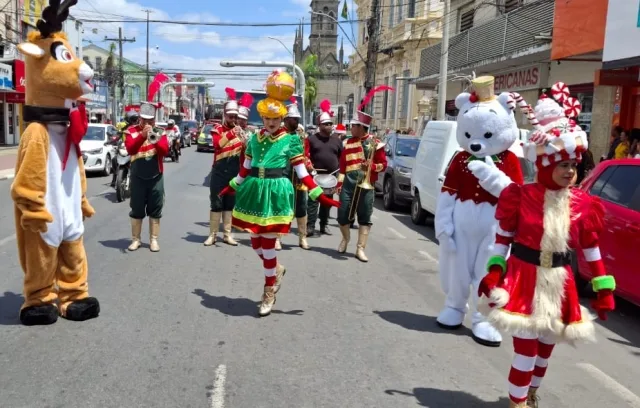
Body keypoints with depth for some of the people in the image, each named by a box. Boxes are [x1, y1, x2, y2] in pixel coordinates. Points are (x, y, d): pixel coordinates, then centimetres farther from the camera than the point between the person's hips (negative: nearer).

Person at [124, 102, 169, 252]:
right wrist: (143, 136, -29)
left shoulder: (159, 132, 4)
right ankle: (135, 239, 14)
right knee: (137, 210, 5)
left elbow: (165, 150, -8)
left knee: (155, 210, 5)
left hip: (156, 178, 1)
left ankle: (154, 240, 12)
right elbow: (130, 150, -16)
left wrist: (155, 139, -25)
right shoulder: (132, 131, 0)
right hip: (138, 178, -1)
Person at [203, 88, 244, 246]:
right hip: (219, 172, -3)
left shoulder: (239, 130, 9)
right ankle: (212, 235, 7)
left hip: (234, 173, 4)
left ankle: (227, 235, 17)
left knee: (230, 204, 10)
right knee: (216, 204, 0)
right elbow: (217, 144, -24)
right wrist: (231, 133, -35)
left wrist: (244, 140, -15)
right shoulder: (217, 129, -3)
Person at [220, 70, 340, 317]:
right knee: (256, 241, 12)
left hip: (276, 193, -5)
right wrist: (232, 187, 25)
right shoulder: (254, 138, 9)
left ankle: (269, 292, 14)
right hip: (254, 192, 5)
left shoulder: (291, 140, -3)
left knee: (268, 242, -2)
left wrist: (319, 195, -7)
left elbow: (302, 173, -2)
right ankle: (277, 269, 42)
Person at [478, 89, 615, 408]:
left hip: (559, 284, 4)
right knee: (526, 343, -2)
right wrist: (494, 273, -10)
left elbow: (591, 248, 6)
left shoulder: (583, 204, -1)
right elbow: (503, 238, -4)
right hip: (524, 278, -4)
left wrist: (603, 289, 7)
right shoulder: (521, 196, -10)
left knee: (546, 343, 18)